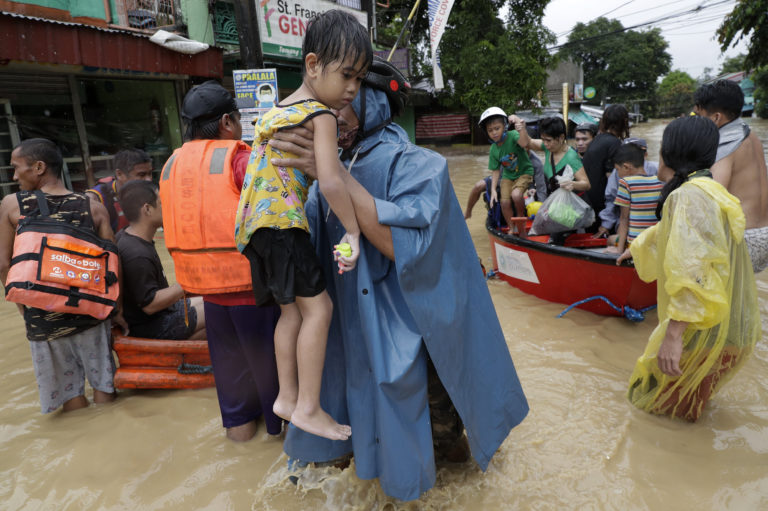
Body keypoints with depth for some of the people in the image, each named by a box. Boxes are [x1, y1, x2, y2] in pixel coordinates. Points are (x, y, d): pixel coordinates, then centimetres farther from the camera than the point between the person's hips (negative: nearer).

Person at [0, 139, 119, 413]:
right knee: (103, 383, 15)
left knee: (70, 392, 14)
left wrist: (24, 308, 9)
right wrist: (118, 310, 2)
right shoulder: (94, 208, -6)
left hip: (42, 318, 0)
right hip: (90, 313, 0)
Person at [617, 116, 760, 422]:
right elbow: (667, 231, 30)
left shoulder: (690, 196, -27)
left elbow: (692, 271, -38)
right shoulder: (704, 190, 9)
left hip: (708, 329, -9)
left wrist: (673, 335, -39)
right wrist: (635, 248, 47)